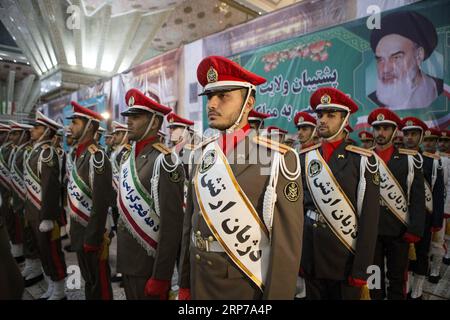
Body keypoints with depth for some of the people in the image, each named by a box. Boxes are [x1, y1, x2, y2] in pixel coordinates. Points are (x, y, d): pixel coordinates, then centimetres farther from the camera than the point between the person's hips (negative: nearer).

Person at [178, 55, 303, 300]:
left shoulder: (279, 159, -16)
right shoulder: (202, 153, 1)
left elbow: (287, 243, -15)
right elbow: (190, 221, 5)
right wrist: (184, 285, 8)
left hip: (249, 288, -4)